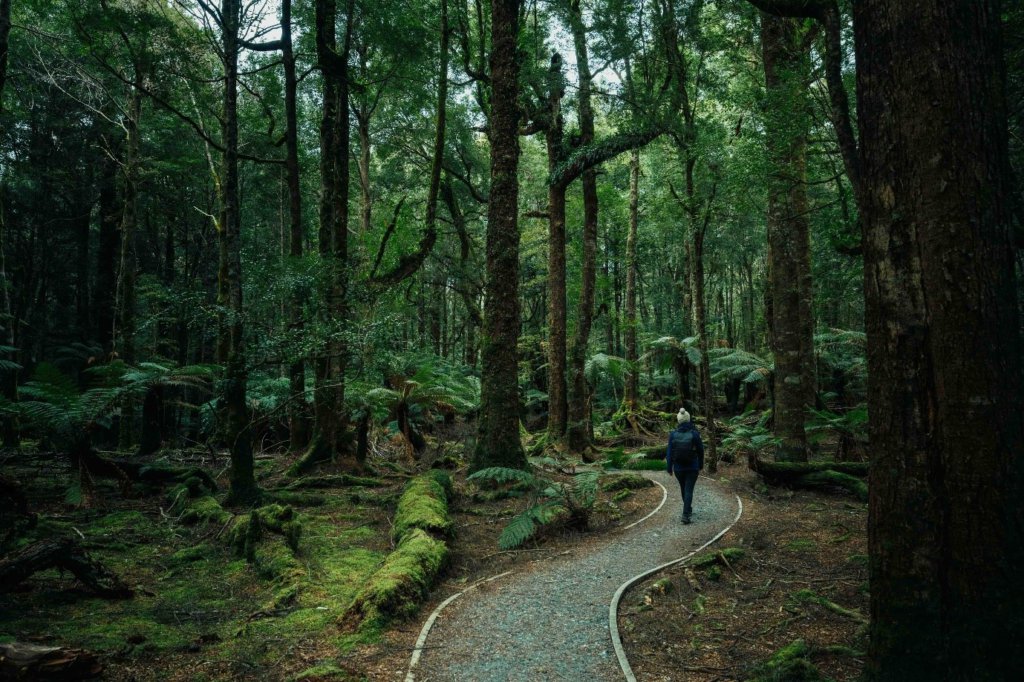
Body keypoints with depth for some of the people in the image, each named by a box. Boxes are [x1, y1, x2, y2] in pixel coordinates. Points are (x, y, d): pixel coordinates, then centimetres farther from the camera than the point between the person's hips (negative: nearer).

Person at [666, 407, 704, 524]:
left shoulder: (673, 435, -11)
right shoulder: (694, 434, -14)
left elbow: (669, 452, -9)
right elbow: (700, 451, -4)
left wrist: (669, 468, 2)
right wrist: (700, 466, 10)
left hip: (678, 468, 2)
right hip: (692, 467, -2)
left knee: (683, 488, 22)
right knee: (689, 490, 2)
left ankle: (688, 510, 40)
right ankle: (686, 515, -7)